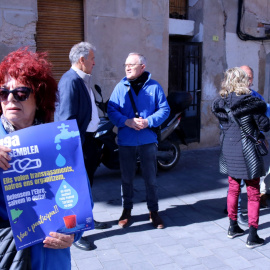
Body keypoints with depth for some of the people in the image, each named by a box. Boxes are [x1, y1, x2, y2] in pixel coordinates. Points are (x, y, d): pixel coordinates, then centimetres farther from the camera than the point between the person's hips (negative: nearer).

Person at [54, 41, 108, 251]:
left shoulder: (82, 80, 11)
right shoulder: (70, 81, -19)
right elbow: (67, 117, -23)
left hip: (89, 139, 10)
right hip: (78, 142, -10)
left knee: (87, 182, 21)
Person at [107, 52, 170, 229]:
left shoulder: (154, 86, 1)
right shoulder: (121, 87, 3)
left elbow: (164, 109, -2)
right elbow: (111, 110, -2)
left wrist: (148, 122, -17)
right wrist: (126, 121, -19)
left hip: (148, 140, -1)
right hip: (126, 141, 1)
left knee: (151, 178, 9)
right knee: (127, 178, 13)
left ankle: (154, 211, 25)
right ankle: (127, 210, 30)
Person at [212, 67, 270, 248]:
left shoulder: (220, 104, 0)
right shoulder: (251, 103, -14)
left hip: (228, 152, 5)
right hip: (247, 152, -5)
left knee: (233, 189, 19)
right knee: (253, 194, 6)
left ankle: (233, 227, 31)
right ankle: (253, 236, 9)